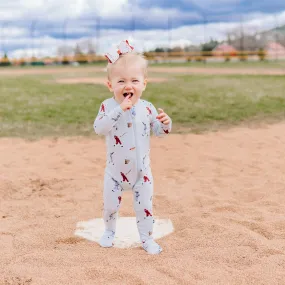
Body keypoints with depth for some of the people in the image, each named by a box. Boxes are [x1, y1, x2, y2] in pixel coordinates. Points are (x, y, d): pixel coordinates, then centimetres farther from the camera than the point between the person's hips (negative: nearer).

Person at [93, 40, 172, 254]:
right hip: (116, 170, -1)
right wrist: (119, 110, -37)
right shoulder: (108, 106, -14)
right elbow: (99, 128, -29)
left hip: (142, 170, 1)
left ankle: (147, 238, 29)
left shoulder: (147, 108, -7)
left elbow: (158, 131, 2)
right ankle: (109, 231, 42)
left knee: (145, 206, 10)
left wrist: (166, 124, -21)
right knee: (110, 205, 15)